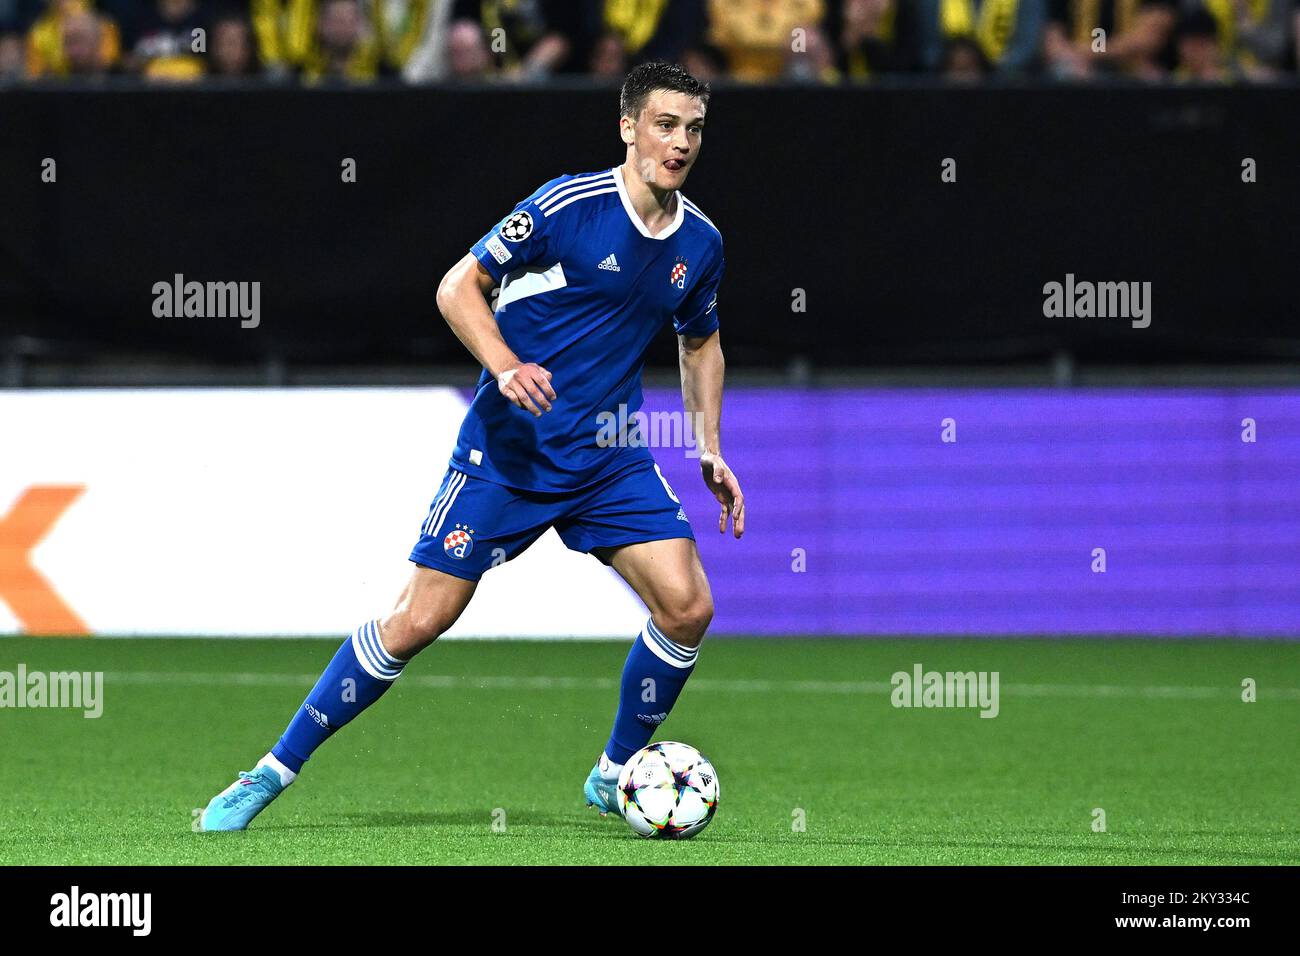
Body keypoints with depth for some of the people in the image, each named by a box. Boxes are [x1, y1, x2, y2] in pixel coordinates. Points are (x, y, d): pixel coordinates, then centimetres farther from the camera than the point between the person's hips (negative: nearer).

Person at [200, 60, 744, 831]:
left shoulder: (700, 242, 4)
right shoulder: (570, 204, -13)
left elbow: (701, 342, 23)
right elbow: (459, 287, -11)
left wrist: (711, 449, 14)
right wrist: (506, 366, -27)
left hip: (611, 457, 5)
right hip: (508, 447, -5)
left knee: (688, 606, -11)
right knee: (420, 620, -8)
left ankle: (615, 775, 11)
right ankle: (276, 770, 5)